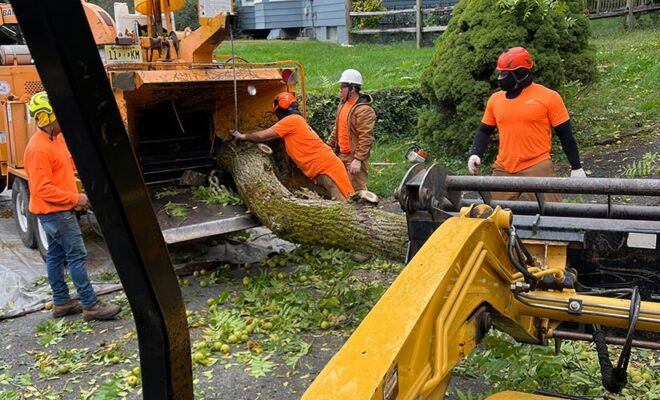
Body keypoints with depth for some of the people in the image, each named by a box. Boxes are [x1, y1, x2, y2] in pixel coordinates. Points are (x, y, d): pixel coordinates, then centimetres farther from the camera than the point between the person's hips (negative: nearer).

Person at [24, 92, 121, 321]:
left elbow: (69, 164, 22)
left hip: (58, 210, 10)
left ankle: (61, 302, 24)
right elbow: (42, 189, -25)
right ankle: (90, 305, -2)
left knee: (56, 254, 14)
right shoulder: (39, 149, -23)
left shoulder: (56, 138, 8)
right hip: (55, 212, -10)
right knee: (76, 255, -7)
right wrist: (76, 198, -22)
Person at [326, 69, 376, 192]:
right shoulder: (342, 104, 11)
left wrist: (358, 159, -25)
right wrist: (329, 145, 18)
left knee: (357, 188, -6)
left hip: (355, 157, -9)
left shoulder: (364, 110, -18)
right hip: (341, 155, 9)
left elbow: (366, 139, -23)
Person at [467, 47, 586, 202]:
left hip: (538, 168, -4)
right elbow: (484, 131, 17)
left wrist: (576, 167, 1)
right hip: (503, 170, 4)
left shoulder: (549, 97, -3)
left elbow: (565, 134, 0)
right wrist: (475, 153, -1)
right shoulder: (495, 99, 9)